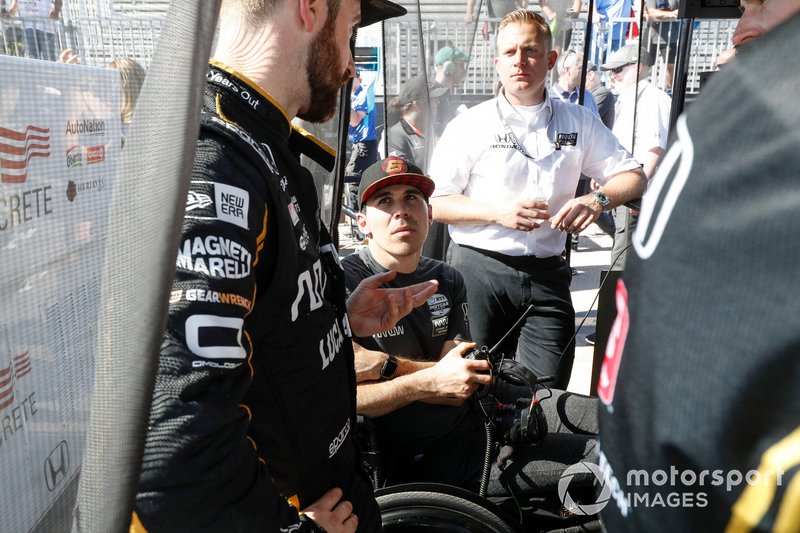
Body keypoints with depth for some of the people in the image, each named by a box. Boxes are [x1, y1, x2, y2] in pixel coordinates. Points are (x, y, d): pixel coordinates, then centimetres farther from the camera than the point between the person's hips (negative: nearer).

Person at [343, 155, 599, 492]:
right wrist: (430, 381, -26)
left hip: (474, 415, 7)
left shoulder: (447, 280, 10)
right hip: (421, 459, -7)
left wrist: (384, 364, -17)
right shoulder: (344, 284, -11)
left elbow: (458, 389, -1)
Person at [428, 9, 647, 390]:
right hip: (479, 269, -2)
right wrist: (496, 211, -15)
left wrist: (598, 199, -12)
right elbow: (434, 203, -1)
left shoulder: (579, 122, 9)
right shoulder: (470, 125, 1)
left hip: (546, 273, 2)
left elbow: (633, 177, 10)